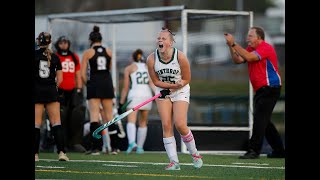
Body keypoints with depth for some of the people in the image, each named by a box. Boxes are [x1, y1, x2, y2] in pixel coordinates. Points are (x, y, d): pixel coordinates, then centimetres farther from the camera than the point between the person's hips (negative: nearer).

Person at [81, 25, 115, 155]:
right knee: (109, 115, 11)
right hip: (107, 83, 4)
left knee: (94, 115, -6)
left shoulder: (88, 53, -2)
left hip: (94, 83, -3)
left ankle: (96, 147, -15)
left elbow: (83, 74, -4)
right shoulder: (108, 52, 8)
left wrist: (87, 84, 11)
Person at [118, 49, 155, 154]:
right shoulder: (149, 68, 18)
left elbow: (125, 88, 7)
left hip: (134, 95, -3)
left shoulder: (129, 68, 11)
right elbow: (152, 83, 1)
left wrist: (121, 104, 10)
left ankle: (132, 142, -37)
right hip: (147, 95, 3)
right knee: (143, 123, 15)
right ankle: (140, 147, 13)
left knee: (131, 121, -14)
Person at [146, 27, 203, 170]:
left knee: (180, 125, -13)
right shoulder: (151, 59, -14)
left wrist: (171, 88, -19)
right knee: (166, 125, -8)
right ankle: (174, 162, -6)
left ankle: (194, 154, 10)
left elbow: (186, 79, -9)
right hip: (163, 93, 2)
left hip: (181, 92, -2)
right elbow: (156, 81, -6)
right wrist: (174, 84, -21)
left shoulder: (180, 57, -20)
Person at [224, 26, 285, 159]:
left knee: (259, 119, -15)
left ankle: (254, 150, -17)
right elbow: (238, 60, 8)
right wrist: (231, 47, -5)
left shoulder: (266, 48, -13)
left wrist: (234, 44, -23)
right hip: (260, 90, 10)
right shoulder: (251, 49, 14)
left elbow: (249, 57, -26)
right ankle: (279, 150, 21)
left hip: (270, 87, -10)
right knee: (264, 121, 14)